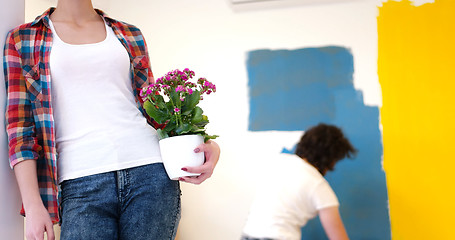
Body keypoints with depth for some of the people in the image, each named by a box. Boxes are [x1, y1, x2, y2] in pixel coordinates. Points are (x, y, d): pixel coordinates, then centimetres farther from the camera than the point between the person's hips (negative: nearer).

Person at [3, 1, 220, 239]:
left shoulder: (129, 35, 19)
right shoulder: (22, 39, 12)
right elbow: (19, 126, 4)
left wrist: (205, 144, -1)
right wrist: (33, 206, -7)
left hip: (150, 172, 2)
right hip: (81, 182, -2)